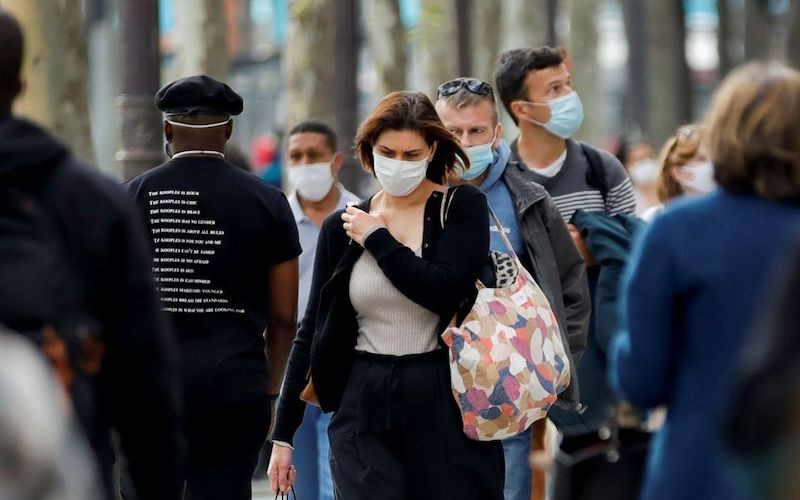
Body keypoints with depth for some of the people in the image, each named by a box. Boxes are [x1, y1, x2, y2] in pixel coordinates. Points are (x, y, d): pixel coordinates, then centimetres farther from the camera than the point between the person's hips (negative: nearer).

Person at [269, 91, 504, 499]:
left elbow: (446, 291, -17)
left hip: (446, 408, -2)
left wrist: (377, 239, -7)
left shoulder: (462, 208, 0)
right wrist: (282, 433, 9)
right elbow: (312, 332, 11)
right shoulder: (342, 227, 8)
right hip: (363, 411, 2)